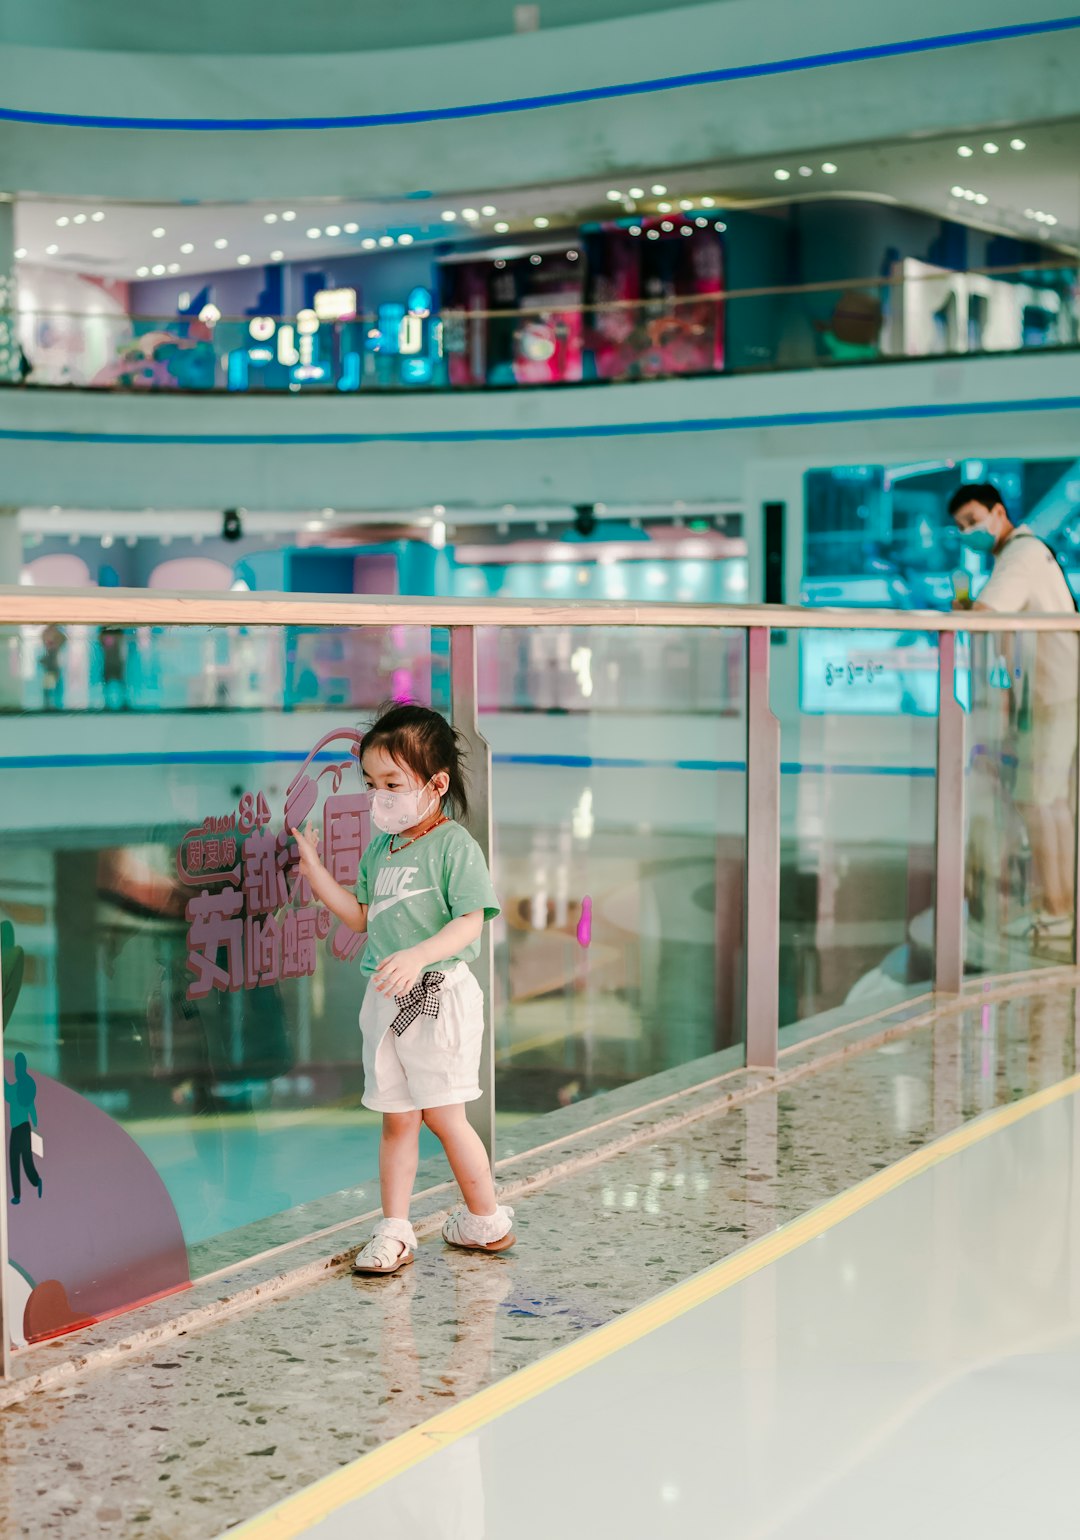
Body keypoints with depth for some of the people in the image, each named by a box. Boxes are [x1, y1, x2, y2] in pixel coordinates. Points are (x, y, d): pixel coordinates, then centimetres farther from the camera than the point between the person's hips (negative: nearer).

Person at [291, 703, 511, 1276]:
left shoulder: (455, 846, -10)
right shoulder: (378, 848, 12)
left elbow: (470, 922, -17)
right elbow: (362, 916, 18)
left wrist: (418, 956, -31)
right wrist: (315, 870, 9)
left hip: (438, 995, -6)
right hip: (384, 998, 6)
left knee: (442, 1113, -2)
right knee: (396, 1117, 9)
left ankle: (487, 1219, 16)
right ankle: (394, 1231, 15)